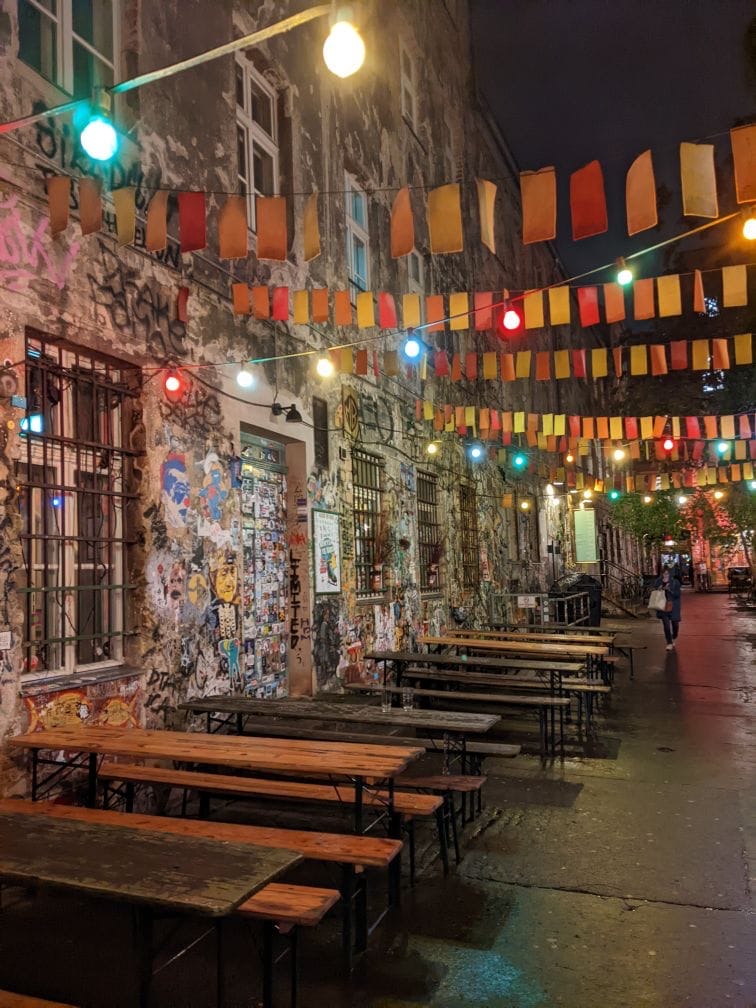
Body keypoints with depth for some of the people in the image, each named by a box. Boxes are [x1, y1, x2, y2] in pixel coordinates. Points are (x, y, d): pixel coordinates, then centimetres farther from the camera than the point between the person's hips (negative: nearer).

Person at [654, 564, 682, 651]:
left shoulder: (675, 582, -3)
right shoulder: (658, 581, 4)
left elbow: (678, 594, -10)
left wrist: (669, 589, -23)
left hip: (673, 606, -1)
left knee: (675, 624, 7)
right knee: (666, 624, -7)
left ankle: (674, 638, 38)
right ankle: (669, 643, 0)